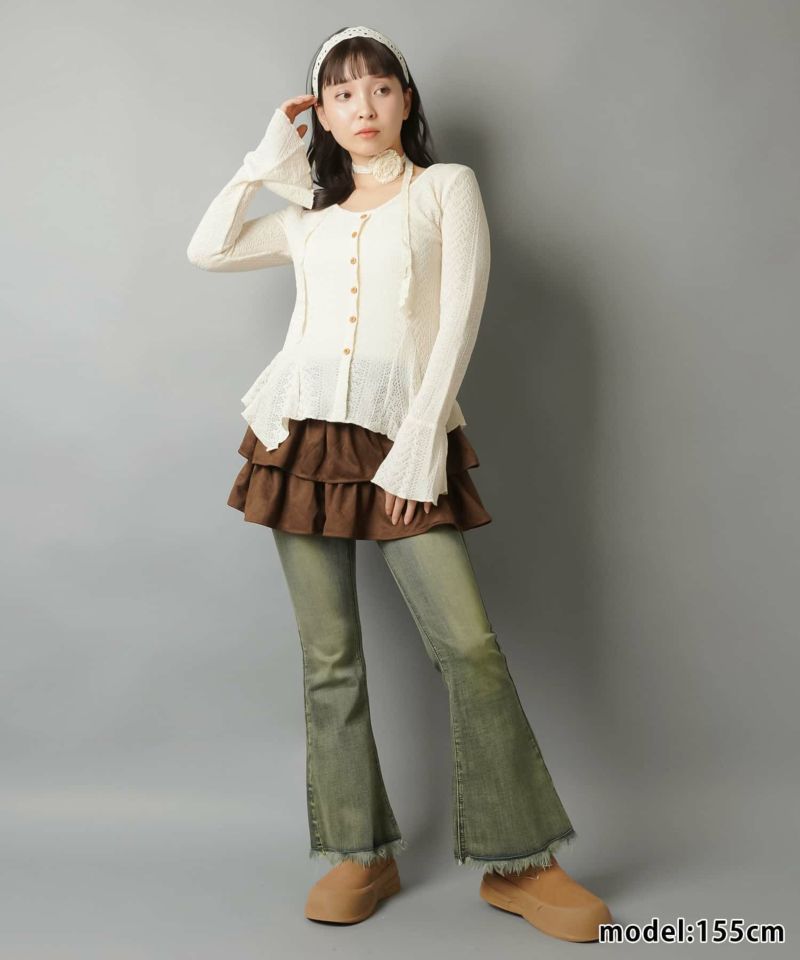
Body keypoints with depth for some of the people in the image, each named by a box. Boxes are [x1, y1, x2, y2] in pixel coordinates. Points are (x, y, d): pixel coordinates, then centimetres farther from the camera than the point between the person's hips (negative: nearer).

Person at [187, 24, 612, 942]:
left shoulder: (447, 186, 9)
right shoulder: (310, 212, 21)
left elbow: (459, 316, -2)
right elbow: (206, 250, 21)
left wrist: (421, 441, -12)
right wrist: (266, 160, 18)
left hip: (402, 435, -4)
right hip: (302, 430, 4)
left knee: (470, 645, -11)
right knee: (328, 655, 3)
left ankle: (519, 862, 4)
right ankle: (361, 855, 15)